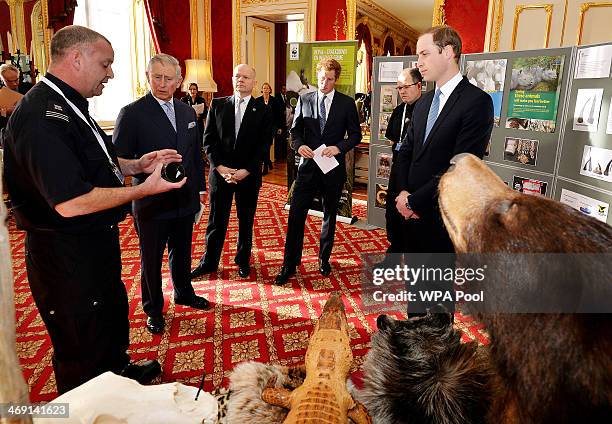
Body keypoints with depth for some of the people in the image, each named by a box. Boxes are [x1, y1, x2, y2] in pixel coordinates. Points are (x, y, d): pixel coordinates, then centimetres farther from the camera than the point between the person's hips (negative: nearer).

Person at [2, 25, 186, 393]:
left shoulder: (69, 107, 8)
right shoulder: (44, 115, -26)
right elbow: (70, 203, -32)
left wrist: (136, 165, 3)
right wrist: (144, 189, -25)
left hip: (97, 241, 11)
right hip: (67, 255, -11)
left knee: (114, 311, 30)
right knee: (82, 353, 10)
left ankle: (120, 369, 55)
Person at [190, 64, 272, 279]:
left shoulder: (262, 111, 0)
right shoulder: (217, 105, 4)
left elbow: (263, 146, -4)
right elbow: (208, 139, 1)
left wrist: (247, 171, -14)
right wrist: (220, 167, -11)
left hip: (249, 175, 0)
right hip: (220, 173, 1)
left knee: (246, 221, 12)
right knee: (216, 221, 9)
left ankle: (243, 260, 29)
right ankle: (209, 262, 24)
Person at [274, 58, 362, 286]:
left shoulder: (347, 103, 1)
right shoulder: (304, 100, 5)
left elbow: (355, 134, 2)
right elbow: (295, 130, 9)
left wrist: (339, 147, -16)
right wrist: (299, 145, -12)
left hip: (334, 167, 0)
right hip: (308, 165, 0)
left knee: (329, 215, 13)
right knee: (296, 215, -5)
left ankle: (324, 259, 31)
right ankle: (290, 264, 6)